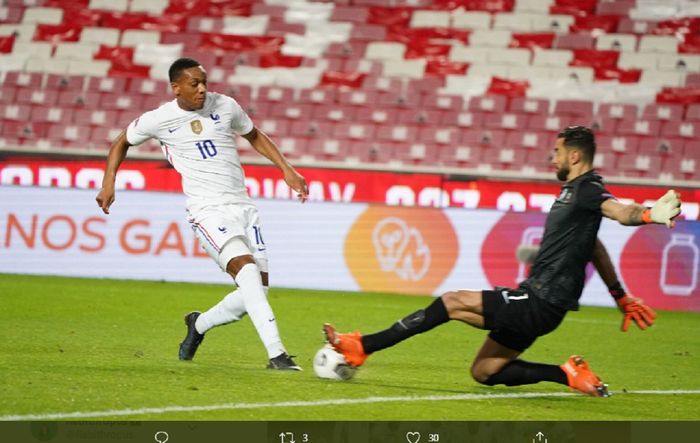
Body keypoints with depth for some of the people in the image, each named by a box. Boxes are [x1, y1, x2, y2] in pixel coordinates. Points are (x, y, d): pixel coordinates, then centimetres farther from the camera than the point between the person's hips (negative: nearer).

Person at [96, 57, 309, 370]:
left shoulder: (225, 106, 5)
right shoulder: (159, 119, -2)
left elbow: (255, 137, 23)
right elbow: (122, 142, 17)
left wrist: (287, 170, 14)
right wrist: (109, 183, 5)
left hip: (242, 205, 5)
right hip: (208, 210, -5)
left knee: (258, 287, 0)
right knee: (246, 268, -27)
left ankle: (199, 324, 27)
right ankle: (276, 354, -33)